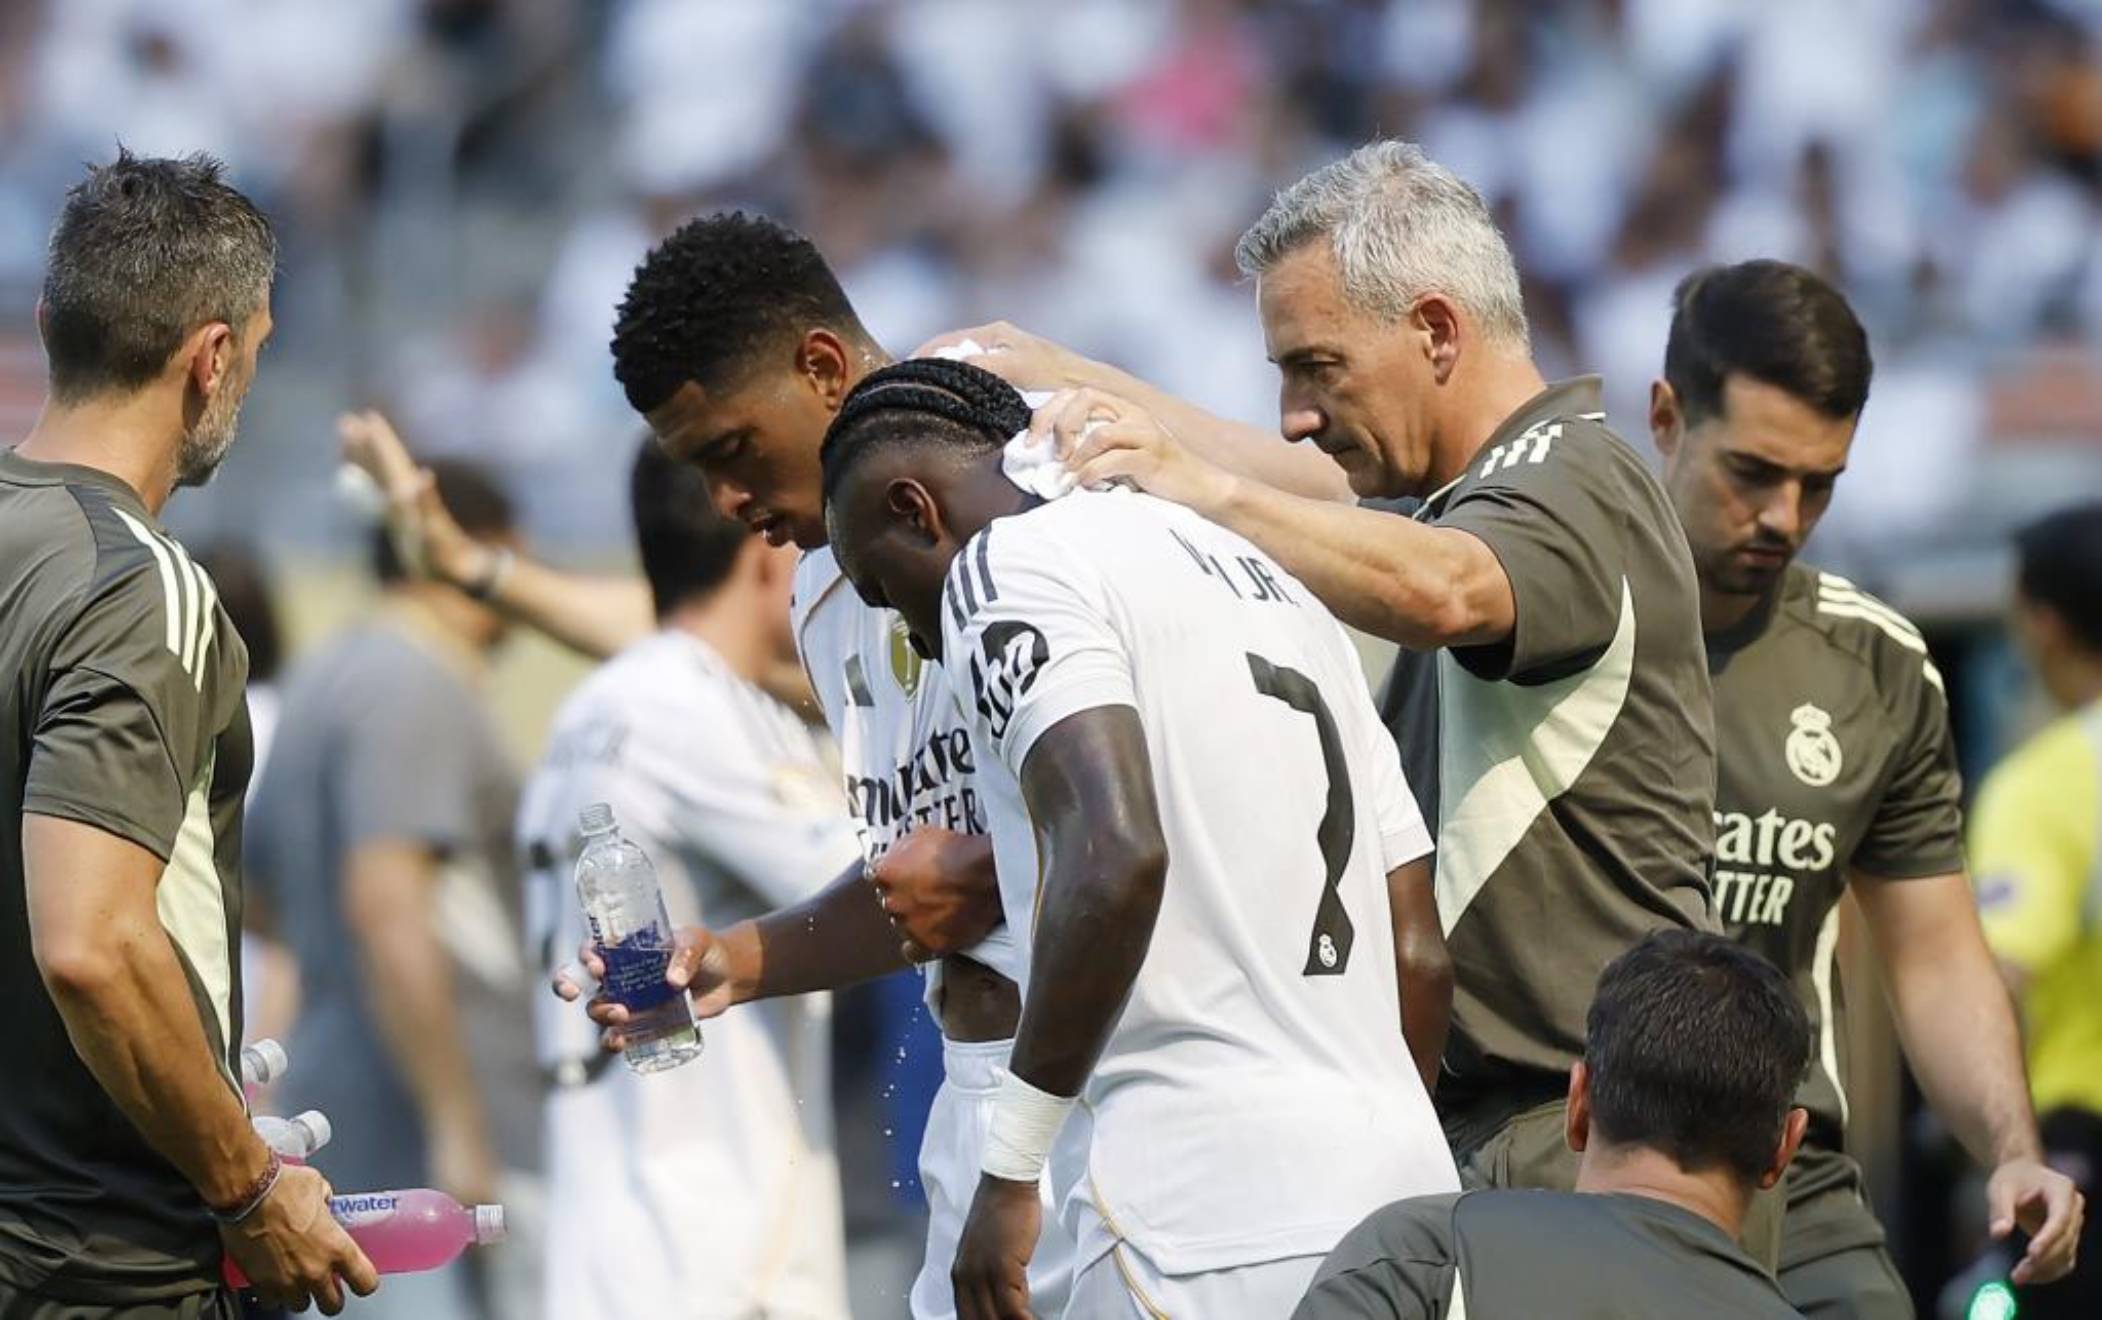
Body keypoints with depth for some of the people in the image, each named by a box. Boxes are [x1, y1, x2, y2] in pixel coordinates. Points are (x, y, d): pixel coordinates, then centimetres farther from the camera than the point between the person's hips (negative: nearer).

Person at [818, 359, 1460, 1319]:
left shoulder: (1006, 567, 0)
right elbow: (1420, 958, 23)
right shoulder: (1275, 585, 26)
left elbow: (1115, 854, -17)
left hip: (1207, 1216, -9)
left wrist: (1009, 1168, -13)